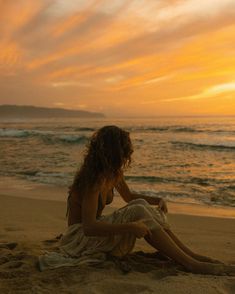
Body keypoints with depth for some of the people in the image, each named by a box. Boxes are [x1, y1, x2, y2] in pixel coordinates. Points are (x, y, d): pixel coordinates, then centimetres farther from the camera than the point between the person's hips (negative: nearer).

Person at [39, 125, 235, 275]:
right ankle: (191, 264, -26)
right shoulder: (94, 179, -25)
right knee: (139, 212, -27)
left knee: (142, 205, -12)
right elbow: (88, 227, -30)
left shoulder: (115, 172, 1)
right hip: (79, 237, -8)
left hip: (96, 228, 8)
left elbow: (128, 196, 17)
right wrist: (130, 228, -37)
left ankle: (193, 255, -13)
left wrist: (157, 200, -1)